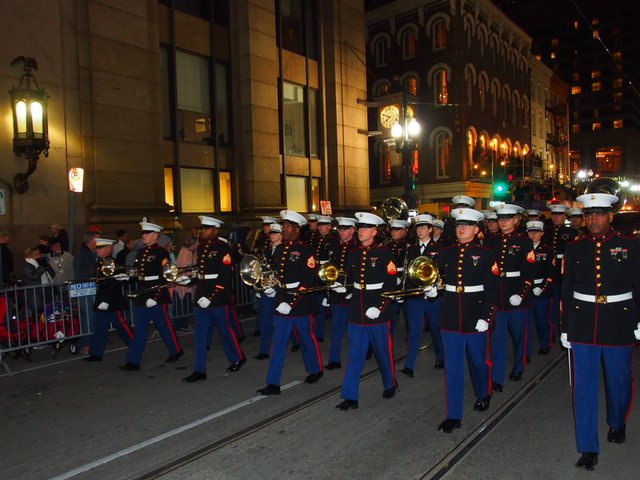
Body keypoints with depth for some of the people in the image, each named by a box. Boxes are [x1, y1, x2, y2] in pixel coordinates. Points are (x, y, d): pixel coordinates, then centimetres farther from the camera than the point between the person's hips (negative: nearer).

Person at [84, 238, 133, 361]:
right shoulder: (100, 263, 11)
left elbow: (115, 285, -21)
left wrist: (107, 301, -23)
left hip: (113, 303, -8)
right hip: (101, 302, 8)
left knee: (121, 326, 3)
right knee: (100, 328, 10)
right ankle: (96, 353, 16)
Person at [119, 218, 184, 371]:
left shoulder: (161, 253, -11)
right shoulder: (141, 252, 13)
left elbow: (165, 277, -16)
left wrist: (155, 297, -20)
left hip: (156, 296, -7)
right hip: (142, 295, 7)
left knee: (164, 325, 6)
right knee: (139, 328, 7)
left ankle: (176, 351, 27)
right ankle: (133, 362, 11)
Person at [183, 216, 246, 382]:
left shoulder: (222, 247, -12)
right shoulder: (201, 247, 11)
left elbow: (226, 275, -18)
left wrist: (210, 298, -20)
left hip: (218, 299, -7)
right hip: (201, 297, 7)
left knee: (225, 329, 8)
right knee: (200, 334, 7)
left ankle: (237, 358, 30)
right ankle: (199, 371, 13)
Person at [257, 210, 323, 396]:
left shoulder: (305, 250, -13)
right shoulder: (279, 249, 9)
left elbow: (307, 282, -18)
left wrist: (291, 302, -23)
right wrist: (271, 287, -1)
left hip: (300, 302, -6)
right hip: (281, 300, 6)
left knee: (307, 338, 12)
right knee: (279, 342, 5)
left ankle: (315, 370, 36)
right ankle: (273, 383, 9)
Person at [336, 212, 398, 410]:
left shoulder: (384, 253, -9)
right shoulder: (353, 254, 8)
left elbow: (391, 284, -12)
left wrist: (379, 307, -18)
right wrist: (343, 288, -5)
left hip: (377, 312, -4)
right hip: (357, 311, 5)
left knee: (383, 351, 12)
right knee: (355, 355, 5)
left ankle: (390, 384, 37)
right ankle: (350, 397, 9)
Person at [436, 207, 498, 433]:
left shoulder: (485, 254, -5)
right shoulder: (445, 253, 5)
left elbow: (492, 289, -7)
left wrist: (486, 317, -14)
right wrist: (433, 288, -8)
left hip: (475, 318, -2)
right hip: (450, 318, 2)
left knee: (479, 361, 17)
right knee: (452, 367, 4)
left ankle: (483, 394, 46)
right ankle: (453, 416, 13)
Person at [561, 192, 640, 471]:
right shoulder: (574, 249, 2)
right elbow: (566, 290, 4)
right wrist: (565, 328, 4)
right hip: (583, 326, 1)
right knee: (584, 386, 2)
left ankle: (617, 424, 45)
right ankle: (588, 448, 12)